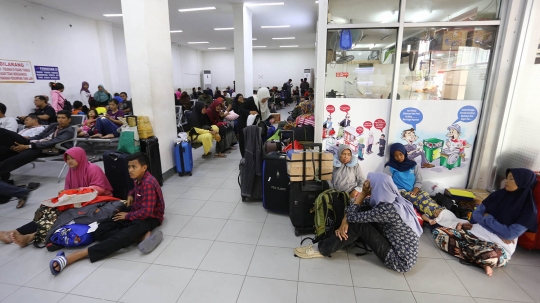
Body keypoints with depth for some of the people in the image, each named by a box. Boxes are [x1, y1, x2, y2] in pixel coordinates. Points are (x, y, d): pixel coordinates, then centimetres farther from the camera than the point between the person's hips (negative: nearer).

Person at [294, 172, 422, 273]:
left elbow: (353, 216, -23)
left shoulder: (387, 209, -31)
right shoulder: (394, 199, -4)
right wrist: (345, 220, -11)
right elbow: (361, 205, 2)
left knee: (359, 225, -18)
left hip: (400, 261, -8)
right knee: (363, 209, -1)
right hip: (400, 248, 8)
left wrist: (363, 193, -16)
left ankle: (322, 250, -5)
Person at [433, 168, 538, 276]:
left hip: (499, 247, -5)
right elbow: (476, 214, 7)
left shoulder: (529, 209, -5)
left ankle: (482, 258, -8)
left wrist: (488, 219, -3)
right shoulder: (498, 194, 7)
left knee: (491, 257, -44)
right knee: (438, 232, -19)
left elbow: (510, 234, -13)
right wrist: (497, 233, -5)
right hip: (476, 233, 5)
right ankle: (482, 260, -12)